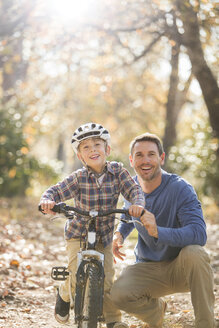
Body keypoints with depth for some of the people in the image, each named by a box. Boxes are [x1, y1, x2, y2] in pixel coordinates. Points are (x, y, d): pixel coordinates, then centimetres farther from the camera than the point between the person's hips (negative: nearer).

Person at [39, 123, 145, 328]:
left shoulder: (117, 171, -9)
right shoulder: (78, 178, -14)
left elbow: (133, 189, -15)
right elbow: (55, 191, -16)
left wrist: (137, 203, -37)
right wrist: (47, 201, -39)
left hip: (104, 236, 2)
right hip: (78, 234, -2)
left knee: (107, 280, -3)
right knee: (77, 277, -14)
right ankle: (64, 294, 22)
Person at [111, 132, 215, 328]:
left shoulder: (180, 189, -17)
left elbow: (199, 234, -31)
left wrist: (157, 231, -46)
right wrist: (119, 234, -2)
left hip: (181, 268, -3)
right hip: (148, 268, 4)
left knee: (194, 253, -39)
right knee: (118, 294, -28)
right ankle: (156, 309, 9)